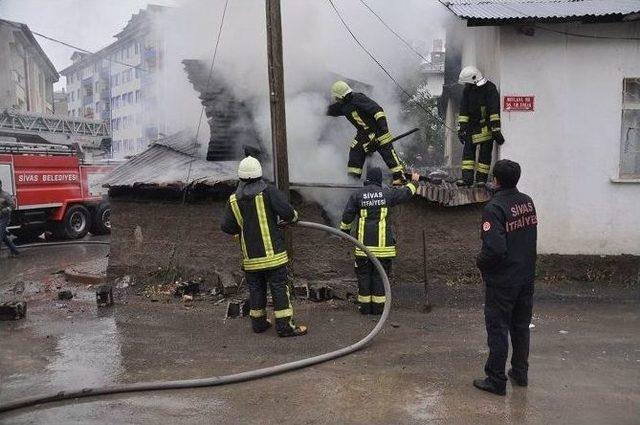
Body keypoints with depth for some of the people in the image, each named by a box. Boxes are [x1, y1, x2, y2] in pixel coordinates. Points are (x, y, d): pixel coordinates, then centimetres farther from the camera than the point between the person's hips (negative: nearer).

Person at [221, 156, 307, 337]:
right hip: (272, 253, -4)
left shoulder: (234, 200, 0)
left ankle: (258, 322, 27)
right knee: (279, 288, 2)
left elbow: (226, 227, 1)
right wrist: (293, 218, 4)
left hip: (250, 255, 4)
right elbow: (287, 212, -18)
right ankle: (285, 326, 5)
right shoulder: (269, 192, -11)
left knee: (256, 289, 16)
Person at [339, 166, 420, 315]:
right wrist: (414, 181, 34)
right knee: (380, 274, 6)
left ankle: (365, 306, 12)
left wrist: (344, 230, 17)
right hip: (383, 243, 0)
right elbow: (406, 193, 16)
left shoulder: (357, 195, 1)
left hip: (364, 242, 0)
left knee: (364, 274, 8)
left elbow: (347, 215, 2)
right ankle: (378, 306, 8)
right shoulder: (387, 193, 2)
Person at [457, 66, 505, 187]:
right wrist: (461, 128, -5)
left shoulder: (490, 89, -15)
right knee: (468, 150, -2)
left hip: (487, 126, -5)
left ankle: (481, 179, 6)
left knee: (485, 152, -1)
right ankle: (467, 178, -2)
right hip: (473, 125, 5)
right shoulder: (467, 90, 1)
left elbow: (494, 110, -20)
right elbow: (463, 110, 2)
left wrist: (496, 129, -24)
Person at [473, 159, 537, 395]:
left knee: (498, 329, 4)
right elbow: (530, 234, 11)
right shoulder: (527, 202, 1)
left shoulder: (495, 208, -22)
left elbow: (495, 248, -28)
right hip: (526, 276, 7)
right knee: (521, 325, 19)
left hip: (502, 280, -7)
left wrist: (481, 263, -11)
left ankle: (496, 381, 14)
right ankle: (520, 373, 33)